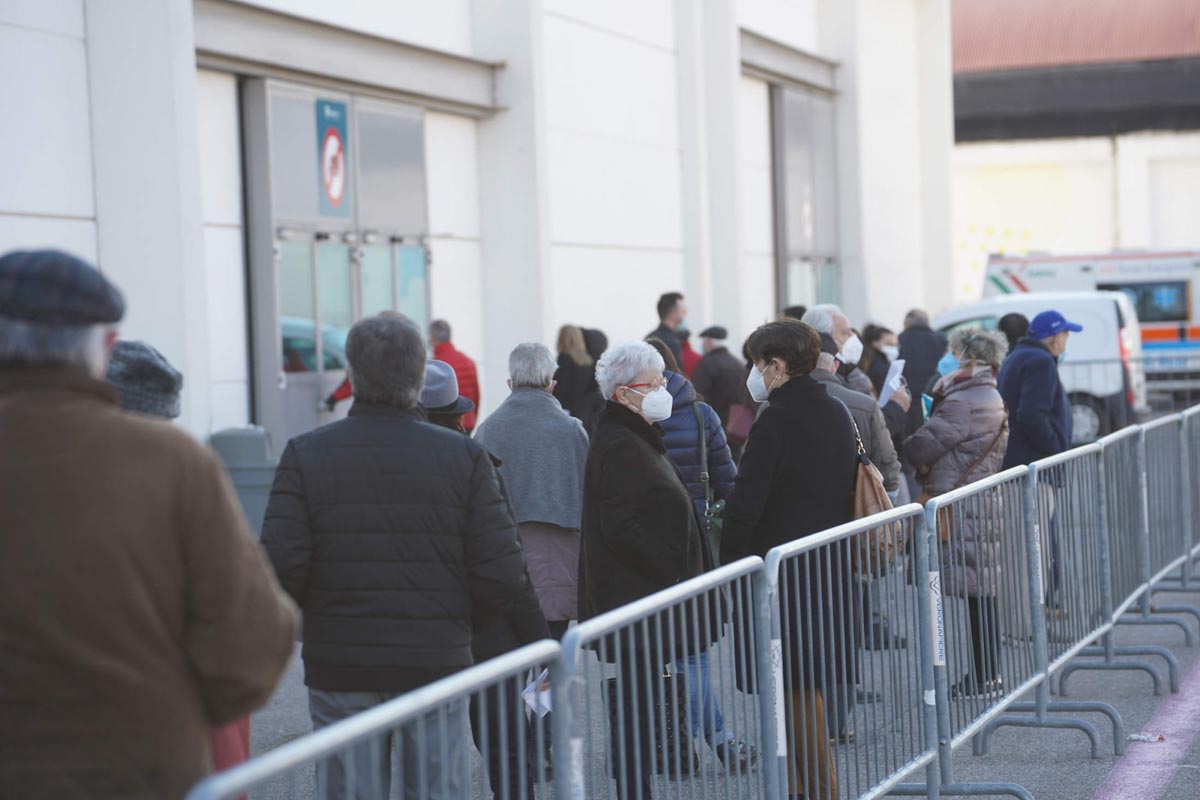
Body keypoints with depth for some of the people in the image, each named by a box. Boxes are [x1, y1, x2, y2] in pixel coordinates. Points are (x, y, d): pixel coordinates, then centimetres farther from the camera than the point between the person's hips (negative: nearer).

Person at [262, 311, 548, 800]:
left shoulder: (305, 455, -4)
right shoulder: (464, 457, -4)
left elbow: (282, 565, -11)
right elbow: (501, 571, -7)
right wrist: (540, 642, 9)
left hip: (338, 668, 0)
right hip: (437, 663, 0)